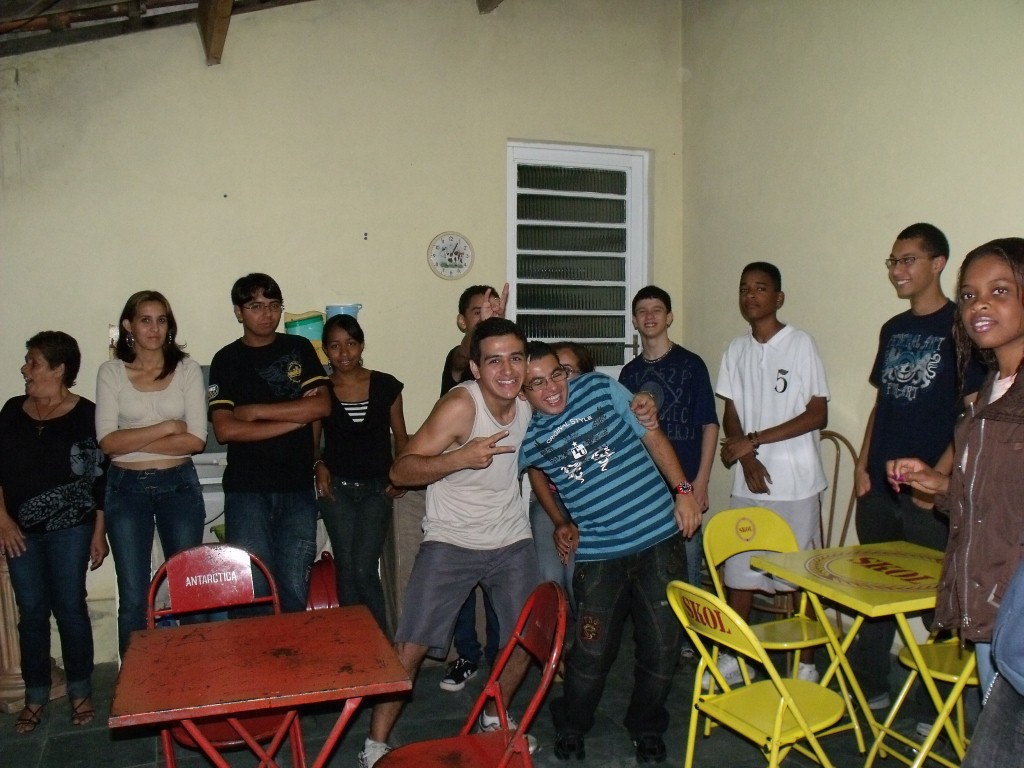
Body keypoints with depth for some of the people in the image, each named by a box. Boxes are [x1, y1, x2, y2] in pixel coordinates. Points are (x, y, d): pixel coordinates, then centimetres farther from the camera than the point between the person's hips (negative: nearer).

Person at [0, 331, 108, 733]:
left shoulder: (85, 414, -6)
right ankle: (35, 696, 20)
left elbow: (100, 478, -5)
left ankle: (80, 691, 17)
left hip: (70, 528, -3)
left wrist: (99, 532, -6)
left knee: (70, 609, 2)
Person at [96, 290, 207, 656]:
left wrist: (133, 441, -11)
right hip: (127, 488, 0)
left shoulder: (187, 369, -1)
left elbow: (196, 440, -9)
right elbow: (107, 441, -9)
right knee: (133, 597, 6)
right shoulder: (111, 372, 0)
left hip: (179, 485, 0)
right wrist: (166, 427, -13)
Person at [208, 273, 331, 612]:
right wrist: (296, 416, -9)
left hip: (298, 487, 1)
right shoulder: (227, 360, 4)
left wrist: (256, 411, -7)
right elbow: (225, 430, -8)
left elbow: (322, 406, -5)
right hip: (246, 490, -1)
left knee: (294, 590, 1)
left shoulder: (299, 349, 9)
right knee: (253, 589, -2)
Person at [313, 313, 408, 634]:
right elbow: (312, 440, 9)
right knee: (346, 570, 4)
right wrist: (319, 466, -10)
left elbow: (401, 436, 7)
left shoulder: (386, 386, 0)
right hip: (337, 487, 1)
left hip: (376, 488, -1)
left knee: (364, 570, -8)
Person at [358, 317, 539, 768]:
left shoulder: (530, 402, -4)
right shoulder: (460, 405, -22)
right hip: (451, 543, -5)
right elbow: (400, 470, -23)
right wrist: (461, 458, -37)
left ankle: (494, 717, 37)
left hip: (513, 543, 5)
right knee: (410, 646, -8)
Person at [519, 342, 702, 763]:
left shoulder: (601, 389, -4)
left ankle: (646, 729, 31)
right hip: (598, 554, 0)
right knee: (592, 650, 2)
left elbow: (652, 436, 1)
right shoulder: (527, 436, 0)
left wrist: (684, 490, -5)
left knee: (662, 645, 6)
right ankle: (570, 728, 31)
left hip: (659, 538, 0)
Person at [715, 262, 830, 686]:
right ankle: (733, 659, 23)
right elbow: (730, 414, 10)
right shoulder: (736, 350, 8)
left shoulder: (800, 344, -6)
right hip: (748, 481, 4)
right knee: (737, 571, 9)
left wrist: (756, 439, -14)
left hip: (796, 482, -4)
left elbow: (818, 413, -10)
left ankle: (806, 666, 20)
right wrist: (746, 457, -8)